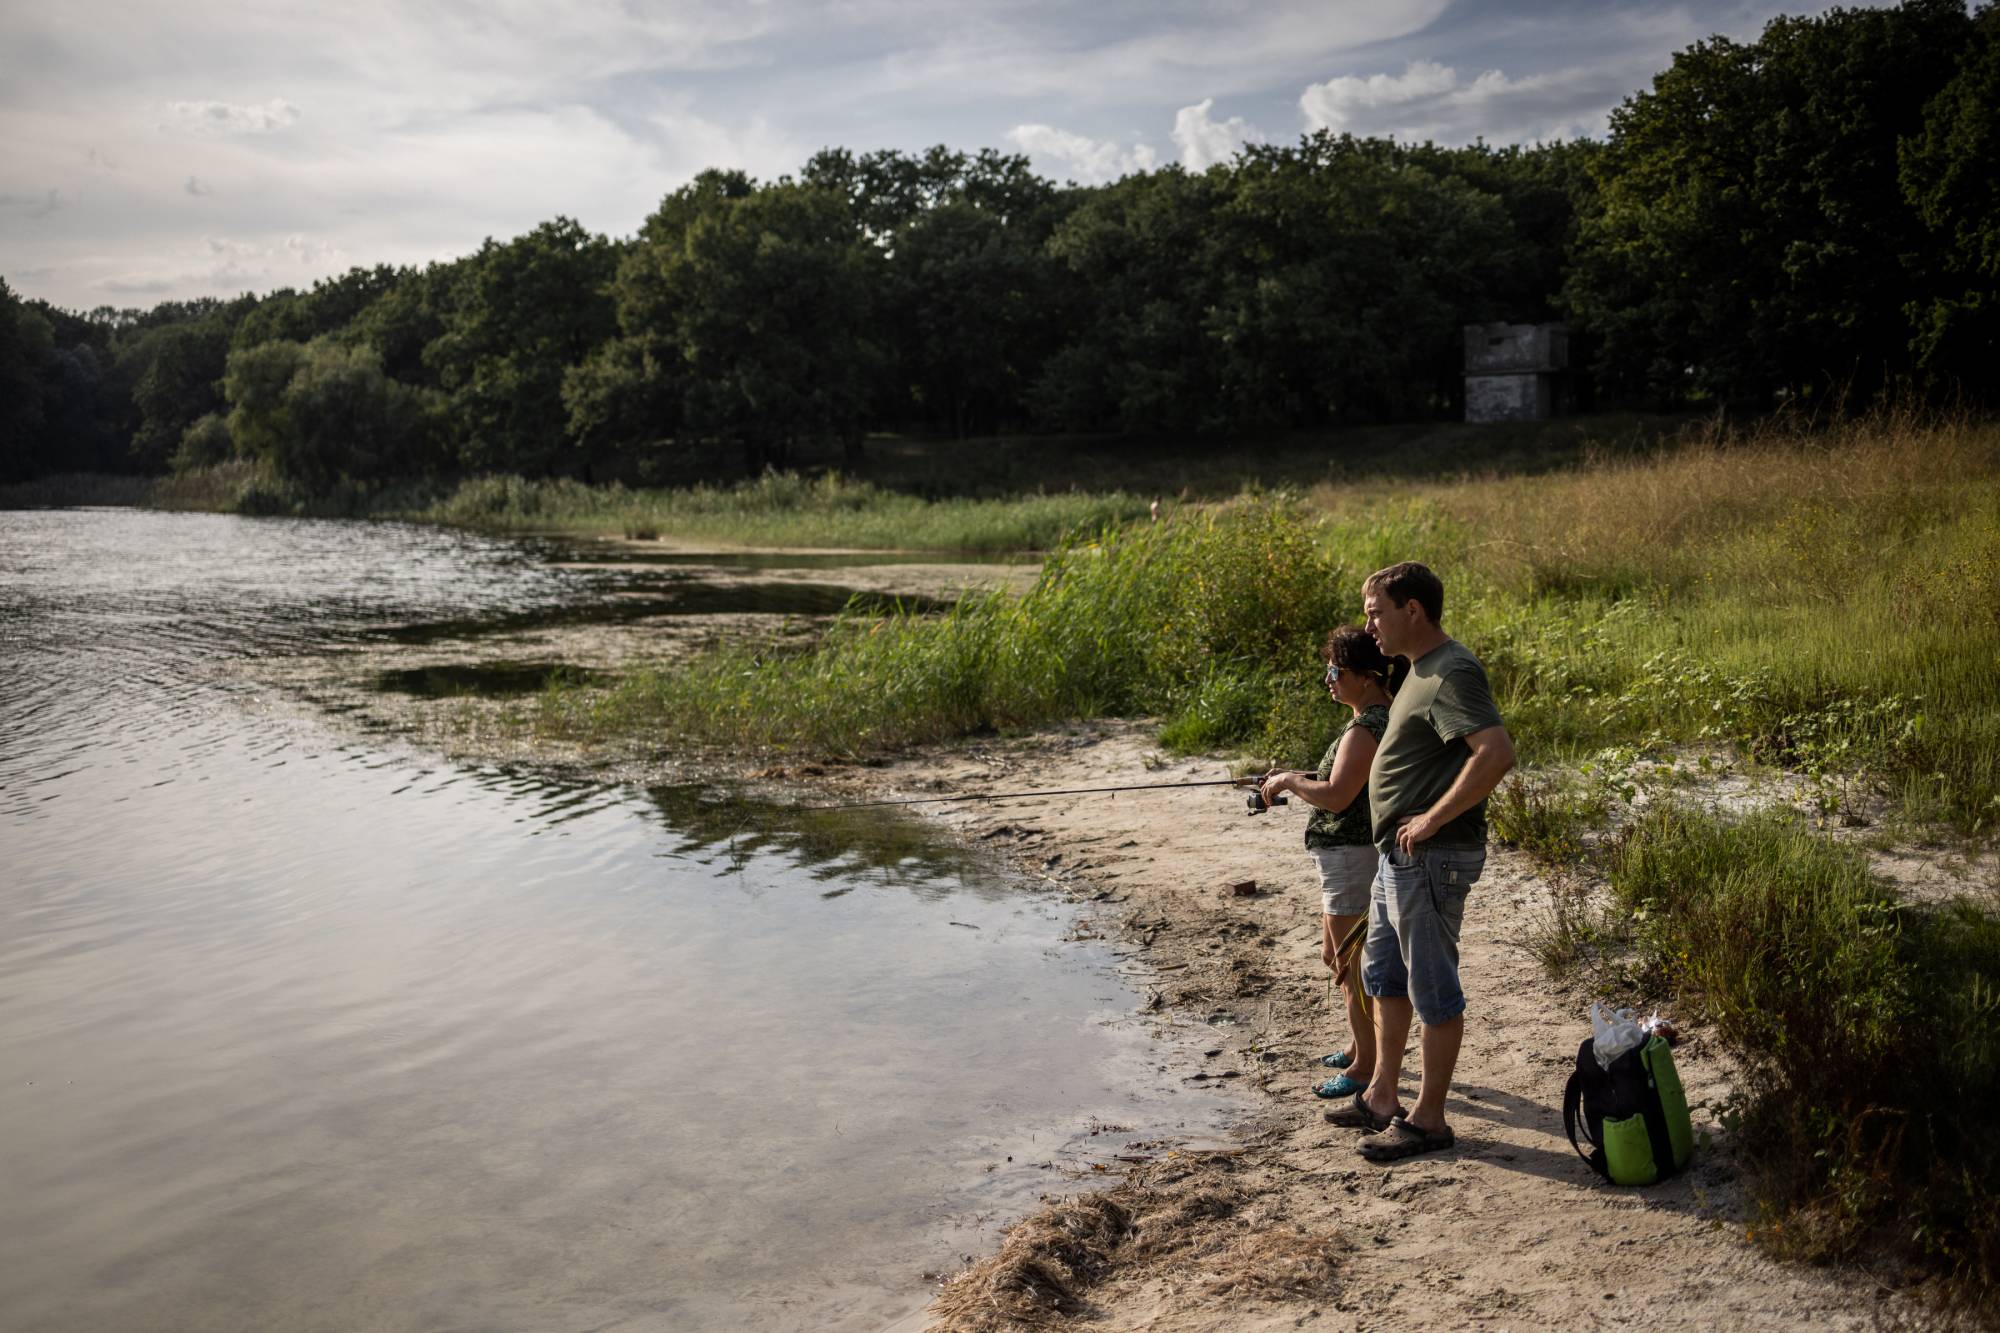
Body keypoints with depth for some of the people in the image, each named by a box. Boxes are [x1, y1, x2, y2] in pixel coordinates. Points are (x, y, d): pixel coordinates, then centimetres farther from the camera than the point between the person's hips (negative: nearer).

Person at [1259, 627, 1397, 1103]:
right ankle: (1360, 1045, 35)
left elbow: (1336, 795, -29)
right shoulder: (1379, 718, 11)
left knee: (1351, 962, -1)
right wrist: (1299, 779, 12)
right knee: (1335, 956, 22)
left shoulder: (1366, 729, -22)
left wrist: (1290, 781, -15)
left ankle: (1366, 1066, 9)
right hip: (1342, 853, 11)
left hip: (1353, 853, -11)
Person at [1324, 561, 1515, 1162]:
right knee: (1384, 976, 20)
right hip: (1400, 855, 11)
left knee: (1433, 989, 2)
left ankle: (1429, 1118, 13)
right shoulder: (1424, 669, 13)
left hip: (1432, 858, -11)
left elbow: (1497, 752, -31)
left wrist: (1433, 818, -26)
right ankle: (1382, 1097, 32)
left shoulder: (1452, 672, -19)